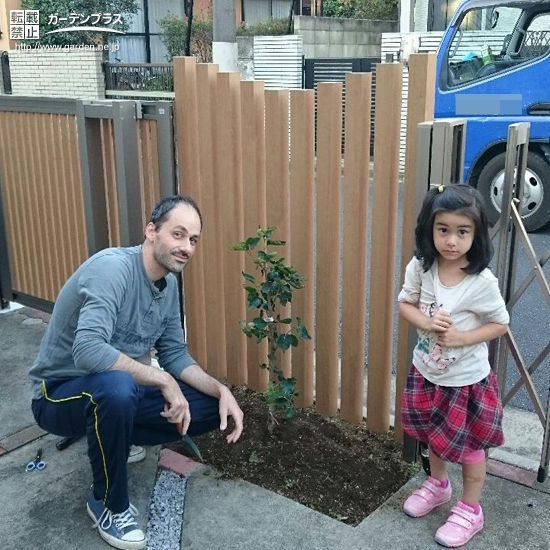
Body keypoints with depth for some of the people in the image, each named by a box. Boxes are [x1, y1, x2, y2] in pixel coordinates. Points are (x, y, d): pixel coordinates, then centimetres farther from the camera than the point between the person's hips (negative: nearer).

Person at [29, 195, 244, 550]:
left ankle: (108, 435, 14)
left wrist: (221, 390, -13)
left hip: (118, 390, 7)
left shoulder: (169, 284, -1)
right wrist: (162, 379, -32)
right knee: (116, 385, -41)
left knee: (212, 408, -2)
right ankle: (109, 504, -14)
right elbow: (87, 351, -40)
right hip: (61, 394, -7)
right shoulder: (112, 267, -27)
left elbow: (176, 355, 3)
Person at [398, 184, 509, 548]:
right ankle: (437, 485, 51)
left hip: (466, 378, -4)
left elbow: (500, 324, -12)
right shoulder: (420, 267, -14)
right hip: (427, 371, 4)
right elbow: (405, 304, -2)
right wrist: (428, 323, -22)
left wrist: (461, 337, -25)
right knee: (435, 436, 25)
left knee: (468, 445, 13)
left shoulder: (482, 281, -24)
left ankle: (470, 510, 35)